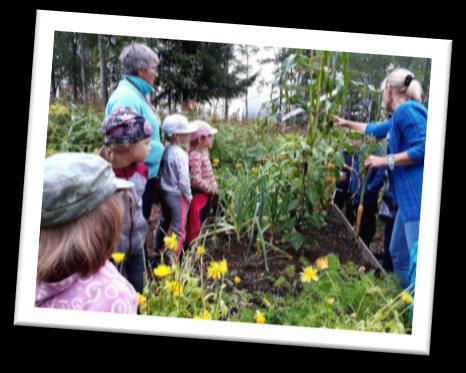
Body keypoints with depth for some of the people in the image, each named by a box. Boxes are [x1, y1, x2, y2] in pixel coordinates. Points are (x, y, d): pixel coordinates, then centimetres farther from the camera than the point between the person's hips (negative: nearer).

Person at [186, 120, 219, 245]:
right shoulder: (195, 156, -25)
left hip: (206, 194, 10)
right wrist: (210, 189, -19)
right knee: (195, 225, 2)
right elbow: (196, 179, -29)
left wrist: (214, 184, -1)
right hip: (198, 195, -10)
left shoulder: (203, 152, 6)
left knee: (201, 223, 21)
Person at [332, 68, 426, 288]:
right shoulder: (400, 116, 22)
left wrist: (385, 160, -13)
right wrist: (348, 124, 54)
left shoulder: (408, 110, -9)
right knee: (398, 253, 14)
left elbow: (422, 148, -18)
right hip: (410, 196, 11)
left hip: (418, 196, -11)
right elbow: (374, 129, 41)